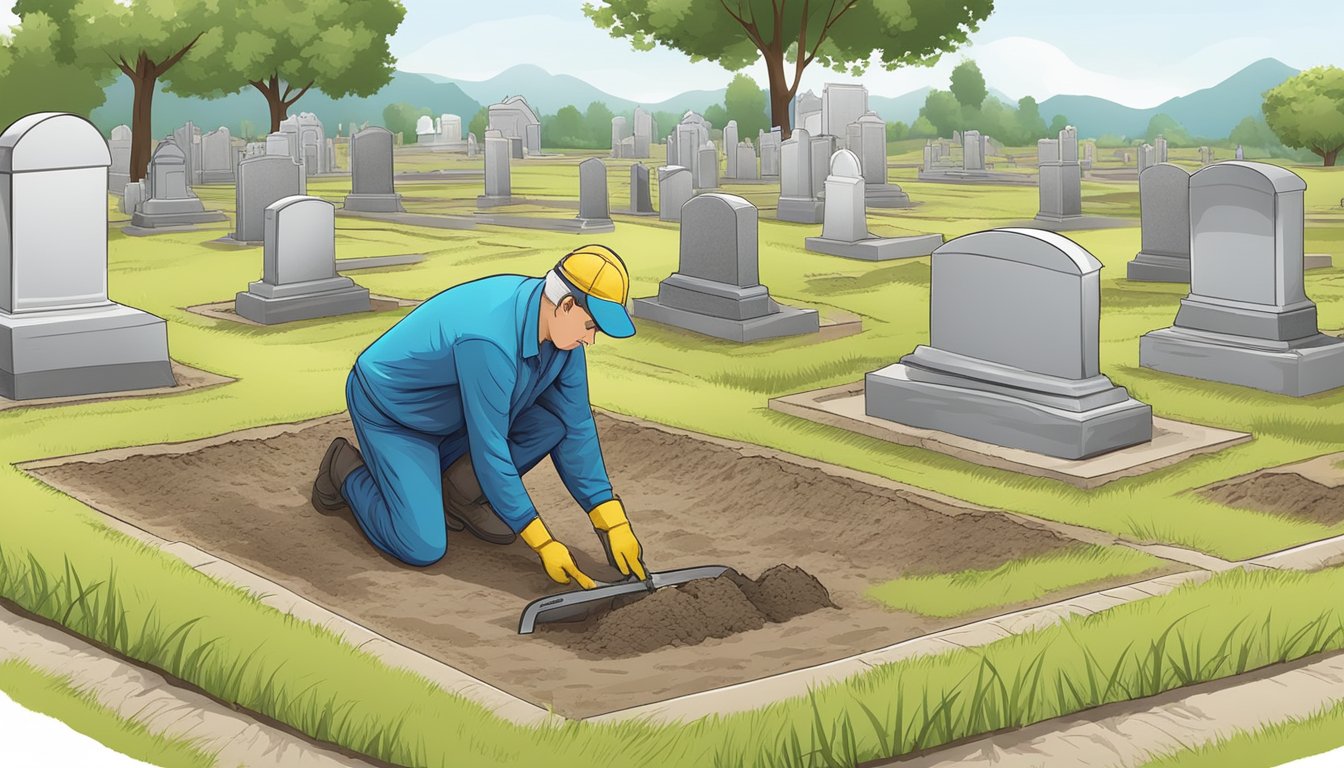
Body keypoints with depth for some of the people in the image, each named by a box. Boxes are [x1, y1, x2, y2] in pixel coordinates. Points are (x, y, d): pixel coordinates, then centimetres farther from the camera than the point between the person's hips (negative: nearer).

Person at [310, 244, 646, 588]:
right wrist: (543, 542, -28)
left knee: (563, 416, -11)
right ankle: (346, 469, 8)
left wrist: (613, 523, -10)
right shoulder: (489, 341, -38)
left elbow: (576, 430, -5)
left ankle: (459, 493, 3)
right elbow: (490, 450, -32)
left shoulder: (560, 327, -12)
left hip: (454, 413, 8)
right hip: (389, 413, -8)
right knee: (423, 548, -18)